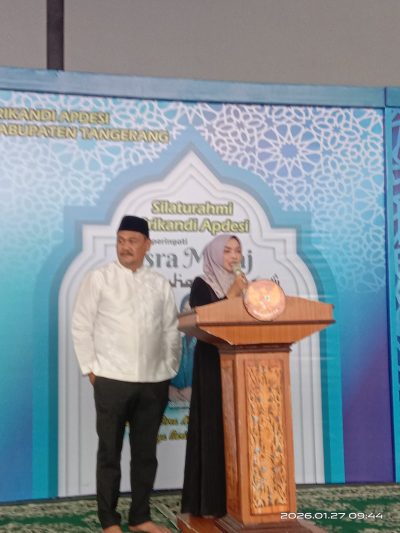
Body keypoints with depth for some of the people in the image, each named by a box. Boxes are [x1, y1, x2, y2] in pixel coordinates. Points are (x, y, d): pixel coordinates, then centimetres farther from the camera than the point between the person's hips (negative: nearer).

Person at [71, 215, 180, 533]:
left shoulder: (160, 284, 9)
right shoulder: (99, 278, 0)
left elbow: (171, 331, 11)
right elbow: (82, 326, -1)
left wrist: (169, 370, 5)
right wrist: (91, 368, -5)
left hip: (154, 382, 3)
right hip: (112, 379, -3)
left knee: (146, 452, 10)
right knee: (110, 452, 4)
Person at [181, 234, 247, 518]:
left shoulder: (241, 283, 15)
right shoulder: (202, 285, -1)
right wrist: (231, 295, -20)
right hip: (212, 365, -5)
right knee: (213, 429, -6)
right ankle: (209, 502, -2)